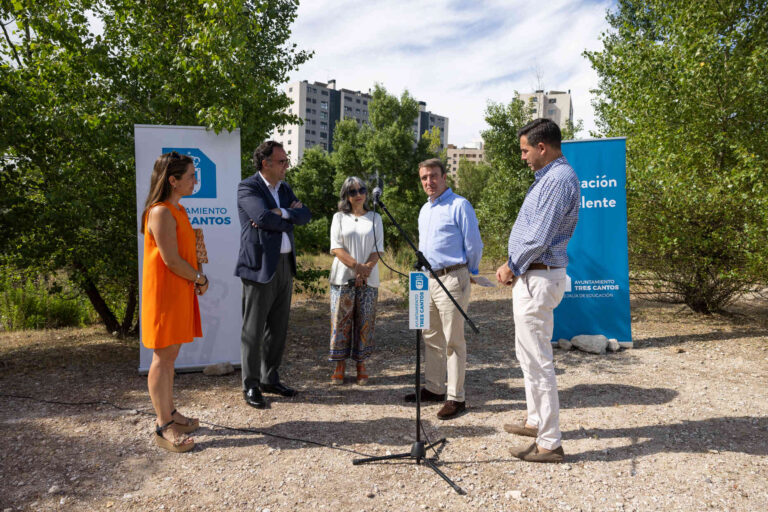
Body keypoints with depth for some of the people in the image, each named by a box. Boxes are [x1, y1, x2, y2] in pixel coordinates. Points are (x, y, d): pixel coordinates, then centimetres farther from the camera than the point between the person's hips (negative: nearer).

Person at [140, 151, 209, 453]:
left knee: (170, 355, 15)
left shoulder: (177, 210, 14)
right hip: (164, 292, -9)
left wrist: (197, 277, 5)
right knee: (163, 357, -3)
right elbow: (171, 260, -20)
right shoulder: (161, 212, -17)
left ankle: (169, 414, 26)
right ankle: (164, 427, 6)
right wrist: (200, 279, -7)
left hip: (180, 291, 9)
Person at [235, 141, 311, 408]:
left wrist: (279, 213, -13)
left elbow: (304, 215, 2)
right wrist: (288, 213, -7)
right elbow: (265, 217, -23)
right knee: (254, 329, 2)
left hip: (285, 265, 7)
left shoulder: (285, 189, 15)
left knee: (278, 327, 14)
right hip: (259, 266, -7)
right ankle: (251, 386, 14)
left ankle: (270, 379, 27)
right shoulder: (247, 188, -7)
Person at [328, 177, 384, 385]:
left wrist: (366, 269, -13)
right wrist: (357, 266, -16)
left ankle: (361, 365, 13)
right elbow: (336, 248, -3)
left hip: (368, 280, 1)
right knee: (341, 320, -1)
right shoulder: (339, 218, 8)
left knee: (365, 322, 2)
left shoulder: (375, 218, 12)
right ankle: (340, 366, 9)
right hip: (343, 278, -1)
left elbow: (378, 249, 4)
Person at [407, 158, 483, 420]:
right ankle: (434, 388, 27)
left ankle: (456, 397, 5)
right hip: (427, 279, 8)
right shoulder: (424, 210, 18)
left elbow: (474, 245, -7)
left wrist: (470, 272, 5)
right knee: (431, 339, 14)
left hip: (452, 279, -8)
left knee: (453, 341, -3)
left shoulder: (459, 205, -8)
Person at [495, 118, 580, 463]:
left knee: (537, 360, -4)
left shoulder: (558, 179, -18)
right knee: (529, 353, 20)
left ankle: (549, 443, 6)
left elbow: (539, 238, -23)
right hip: (533, 275, 11)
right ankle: (536, 421, 35)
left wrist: (513, 268, -9)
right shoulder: (549, 176, 16)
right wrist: (512, 265, 10)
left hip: (538, 278, -11)